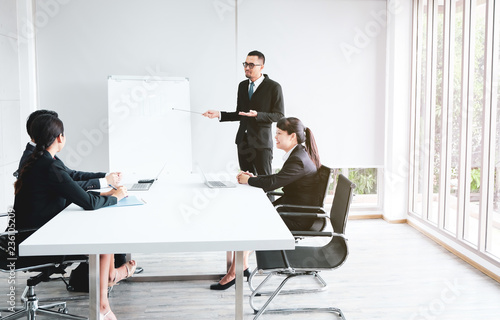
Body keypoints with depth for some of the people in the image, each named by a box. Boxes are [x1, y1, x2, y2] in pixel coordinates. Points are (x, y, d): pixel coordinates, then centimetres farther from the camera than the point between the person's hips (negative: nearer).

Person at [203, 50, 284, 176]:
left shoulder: (273, 87, -6)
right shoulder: (242, 85, 13)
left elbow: (279, 115, -8)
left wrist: (257, 115, -21)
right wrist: (219, 114, 5)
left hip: (261, 143, -6)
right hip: (243, 141, 6)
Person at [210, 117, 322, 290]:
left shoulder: (298, 160, -23)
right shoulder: (298, 154, 10)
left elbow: (272, 183, -27)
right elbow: (278, 178, 16)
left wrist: (248, 180, -11)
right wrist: (254, 177, 2)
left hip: (297, 219, -10)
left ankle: (234, 273, 1)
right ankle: (243, 266, 8)